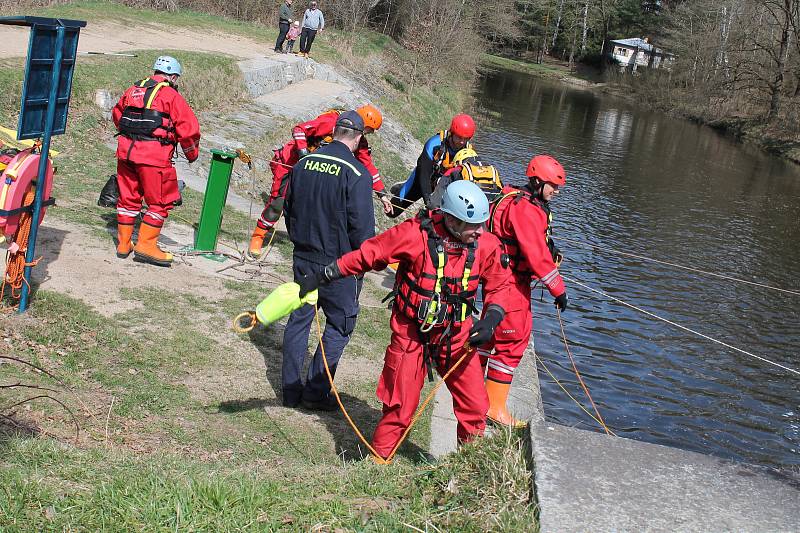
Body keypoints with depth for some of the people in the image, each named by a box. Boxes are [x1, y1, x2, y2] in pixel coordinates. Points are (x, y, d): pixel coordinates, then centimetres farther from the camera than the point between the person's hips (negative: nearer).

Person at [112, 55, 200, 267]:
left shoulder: (133, 90, 15)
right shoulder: (171, 96, -4)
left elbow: (117, 114, 29)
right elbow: (188, 128, -7)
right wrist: (192, 154, 7)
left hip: (126, 150, 6)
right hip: (154, 154, -6)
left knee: (128, 198, 16)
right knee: (159, 202, 5)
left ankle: (123, 243, 23)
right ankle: (146, 244, 2)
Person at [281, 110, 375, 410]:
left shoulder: (304, 163, 2)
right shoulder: (356, 174, -17)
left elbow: (289, 208, 13)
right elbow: (363, 227, -16)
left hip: (302, 258, 6)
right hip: (338, 265, -6)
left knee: (299, 318, 15)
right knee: (340, 325, 9)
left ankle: (291, 390, 21)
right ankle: (316, 391, 7)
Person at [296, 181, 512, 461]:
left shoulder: (486, 244, -9)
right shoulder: (416, 233, -20)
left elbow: (500, 285, 4)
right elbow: (367, 255, -11)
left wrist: (490, 320, -15)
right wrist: (320, 277, -9)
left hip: (458, 337, 3)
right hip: (411, 333, -3)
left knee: (475, 406, 4)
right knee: (400, 408, 1)